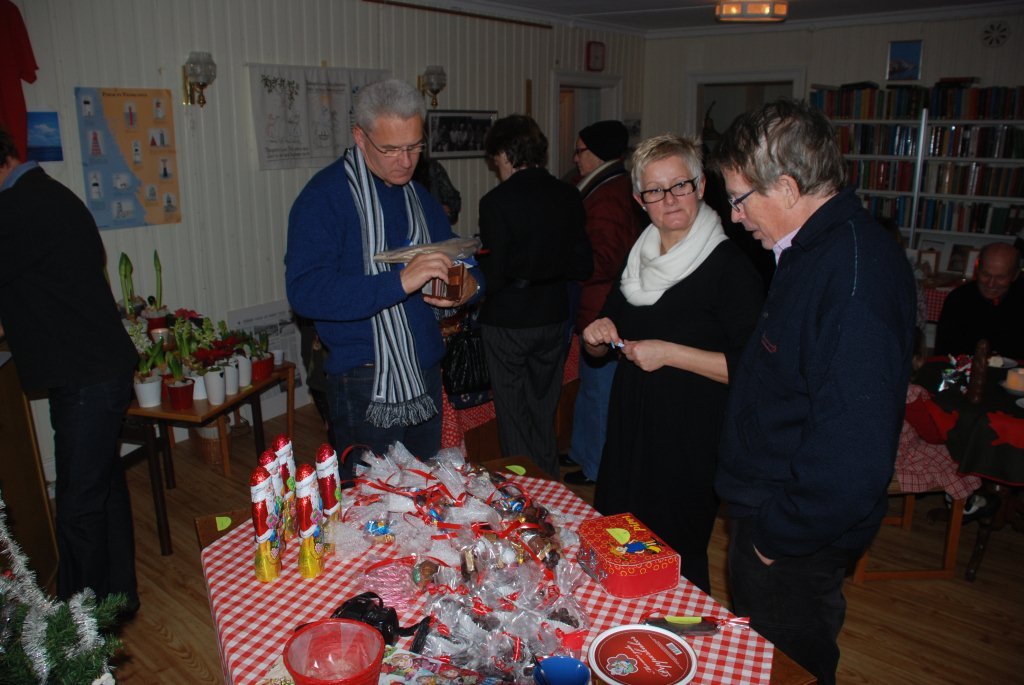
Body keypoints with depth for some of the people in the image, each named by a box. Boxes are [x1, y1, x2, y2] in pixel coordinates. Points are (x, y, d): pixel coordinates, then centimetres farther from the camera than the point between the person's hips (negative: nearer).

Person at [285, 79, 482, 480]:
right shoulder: (325, 196, -11)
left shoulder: (418, 194, 12)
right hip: (365, 384, -6)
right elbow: (305, 292, -23)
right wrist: (400, 282, -32)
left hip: (425, 375, 7)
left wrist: (468, 285, -5)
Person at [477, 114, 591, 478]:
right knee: (544, 412, 20)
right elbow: (583, 266, 1)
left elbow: (492, 276, -18)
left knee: (514, 416, 10)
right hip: (553, 315, 5)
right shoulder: (569, 196, -2)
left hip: (507, 321, -5)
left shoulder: (496, 203, -18)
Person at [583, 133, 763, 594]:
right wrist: (597, 336, -5)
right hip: (630, 431, 7)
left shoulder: (729, 265, -13)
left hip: (693, 443, -6)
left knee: (676, 560, 6)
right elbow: (599, 349, 17)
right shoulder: (638, 257, 8)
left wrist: (670, 353, -21)